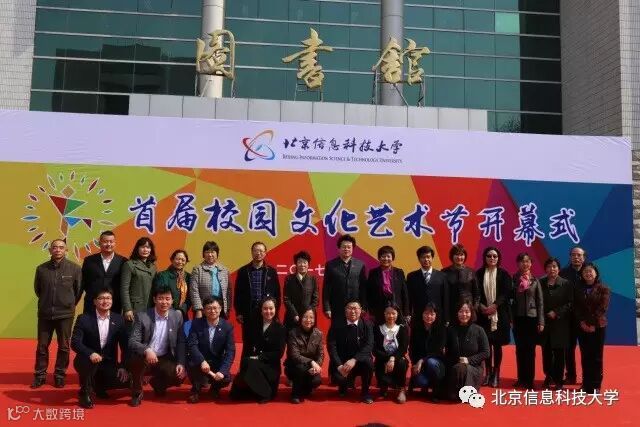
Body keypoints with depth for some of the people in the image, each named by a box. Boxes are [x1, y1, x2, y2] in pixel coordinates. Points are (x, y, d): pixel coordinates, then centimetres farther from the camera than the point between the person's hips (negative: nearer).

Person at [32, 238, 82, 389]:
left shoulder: (75, 268, -8)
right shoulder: (41, 269, -4)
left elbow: (78, 289, 4)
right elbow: (37, 289, 11)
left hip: (65, 314, -1)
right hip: (45, 314, 1)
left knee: (63, 346, 8)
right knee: (42, 346, 8)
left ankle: (60, 375, 21)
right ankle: (40, 375, 22)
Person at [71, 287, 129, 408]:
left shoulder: (118, 320, -1)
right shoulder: (84, 319, -9)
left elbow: (125, 345, 2)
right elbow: (75, 342, -18)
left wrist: (123, 366, -8)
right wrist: (91, 354, -35)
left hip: (108, 363, 3)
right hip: (88, 360, -3)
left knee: (126, 380, -20)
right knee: (91, 361, -38)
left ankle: (99, 386, 13)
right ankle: (85, 392, -10)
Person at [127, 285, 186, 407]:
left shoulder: (177, 316, 0)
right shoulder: (142, 316, -9)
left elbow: (180, 343, 4)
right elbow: (133, 342, -13)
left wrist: (180, 363, -10)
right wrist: (147, 350, -34)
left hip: (164, 360, 3)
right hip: (144, 358, -3)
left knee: (179, 376, -23)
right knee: (136, 359, -36)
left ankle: (157, 383, 15)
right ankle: (137, 392, -7)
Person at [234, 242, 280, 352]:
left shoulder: (271, 271, 6)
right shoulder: (243, 271, 5)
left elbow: (277, 294, 7)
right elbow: (238, 293, 6)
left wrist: (275, 313, 1)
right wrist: (238, 313, 0)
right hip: (248, 313, 0)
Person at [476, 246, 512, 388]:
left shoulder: (503, 274, 3)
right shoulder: (479, 274, 6)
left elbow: (506, 293, -6)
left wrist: (495, 305, -17)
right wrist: (481, 306, -14)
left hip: (499, 314, -1)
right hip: (483, 314, 1)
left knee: (497, 344, 2)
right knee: (486, 344, 2)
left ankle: (496, 373, 10)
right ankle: (488, 372, 13)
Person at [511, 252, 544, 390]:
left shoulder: (535, 280, 3)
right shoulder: (513, 279, 1)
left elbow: (540, 302, 3)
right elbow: (508, 299, 2)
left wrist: (541, 321, -3)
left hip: (532, 318, 0)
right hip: (518, 318, 0)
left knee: (530, 350, 1)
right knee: (520, 349, 5)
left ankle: (530, 380, 7)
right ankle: (521, 378, 14)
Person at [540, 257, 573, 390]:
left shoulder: (565, 284, -1)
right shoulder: (540, 283, 5)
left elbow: (570, 303, -4)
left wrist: (557, 313, -12)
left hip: (560, 323, -2)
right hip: (544, 323, 2)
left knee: (559, 352, 2)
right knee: (546, 352, 6)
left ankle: (558, 380, 12)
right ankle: (548, 377, 20)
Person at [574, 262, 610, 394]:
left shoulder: (603, 289, 0)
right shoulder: (578, 289, 9)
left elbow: (602, 308, -8)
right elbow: (576, 308, 4)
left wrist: (593, 324, -14)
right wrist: (582, 323, -10)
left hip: (598, 326, -2)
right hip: (582, 327, 2)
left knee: (597, 357, -1)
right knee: (585, 357, 3)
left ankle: (596, 385, 4)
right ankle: (586, 385, 8)